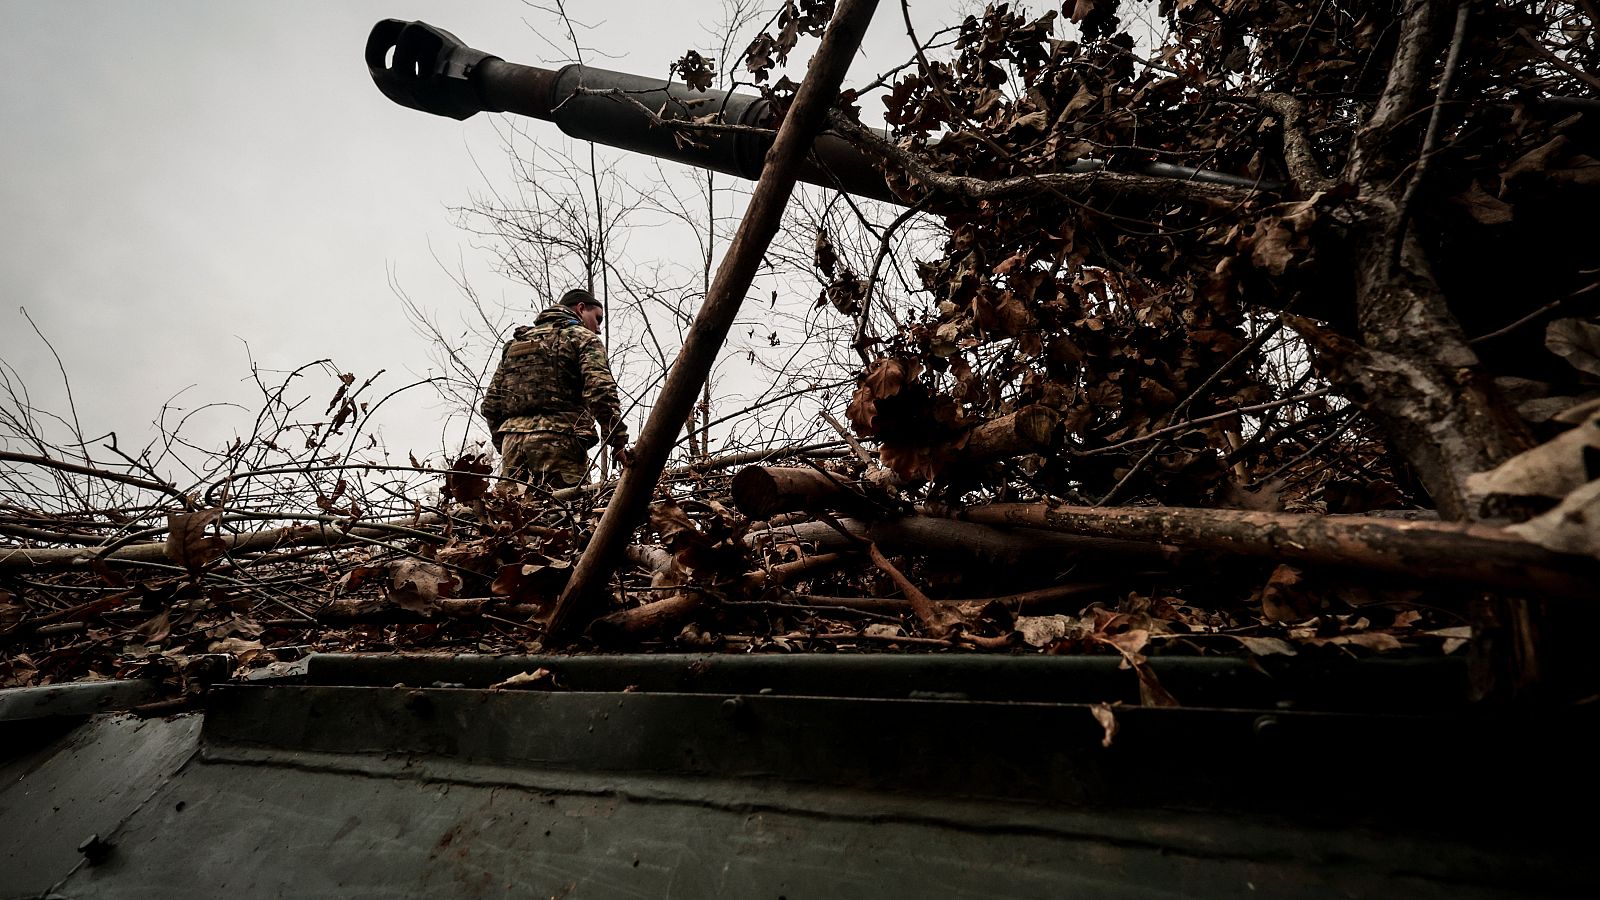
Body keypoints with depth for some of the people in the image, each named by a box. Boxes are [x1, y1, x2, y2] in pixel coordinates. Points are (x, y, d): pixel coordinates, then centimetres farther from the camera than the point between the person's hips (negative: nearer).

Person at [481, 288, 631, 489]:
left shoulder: (516, 341, 26)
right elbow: (600, 391, -12)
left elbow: (490, 403, 21)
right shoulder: (582, 337, 6)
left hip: (512, 441, 6)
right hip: (559, 440, -6)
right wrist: (618, 441, -12)